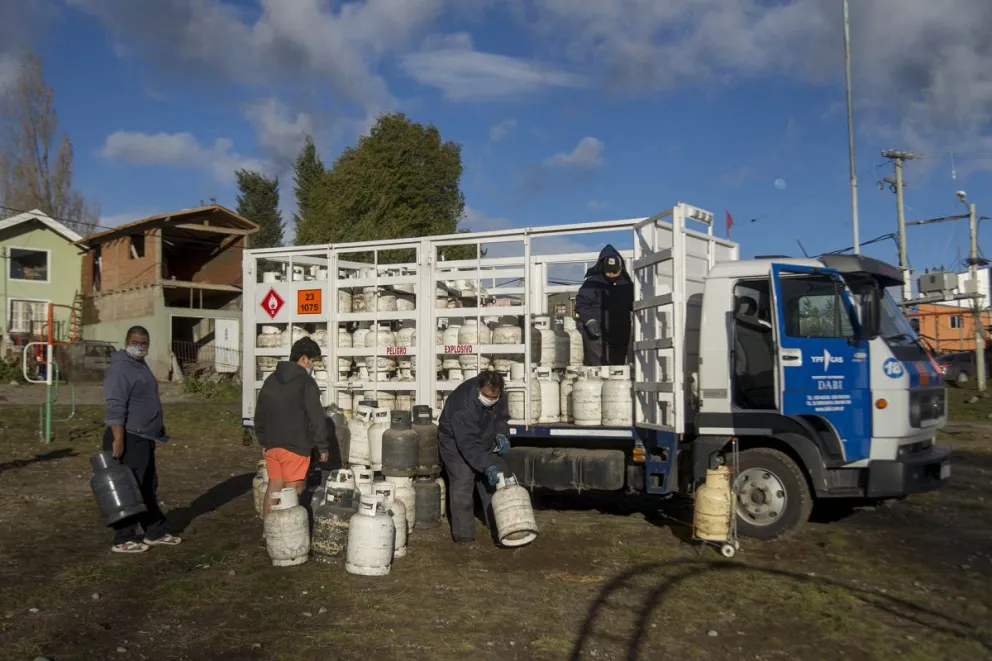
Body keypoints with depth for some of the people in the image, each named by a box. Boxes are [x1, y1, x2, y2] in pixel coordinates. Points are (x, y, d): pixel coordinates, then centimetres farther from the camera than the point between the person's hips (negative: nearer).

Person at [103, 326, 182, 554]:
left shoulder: (141, 365, 15)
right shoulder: (120, 369, -17)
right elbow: (115, 408, -24)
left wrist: (158, 428, 26)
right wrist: (118, 440, -29)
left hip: (144, 439, 10)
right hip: (129, 440, -10)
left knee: (148, 488, 17)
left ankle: (155, 532, 27)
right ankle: (122, 541, 6)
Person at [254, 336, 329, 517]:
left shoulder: (271, 380, 11)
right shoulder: (306, 382, -11)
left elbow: (259, 414, 17)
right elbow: (316, 417, -13)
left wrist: (263, 441, 25)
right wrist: (323, 446, -5)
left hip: (272, 445, 7)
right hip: (296, 446, -7)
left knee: (273, 488, 15)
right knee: (292, 492, 1)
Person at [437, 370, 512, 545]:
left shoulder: (499, 397, -16)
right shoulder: (462, 405, -38)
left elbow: (502, 418, 4)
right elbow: (468, 444, -39)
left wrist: (501, 435, -15)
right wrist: (487, 466, -43)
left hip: (485, 441, 7)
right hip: (456, 443, -7)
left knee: (497, 480, 4)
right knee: (462, 483, -16)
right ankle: (463, 535, -8)